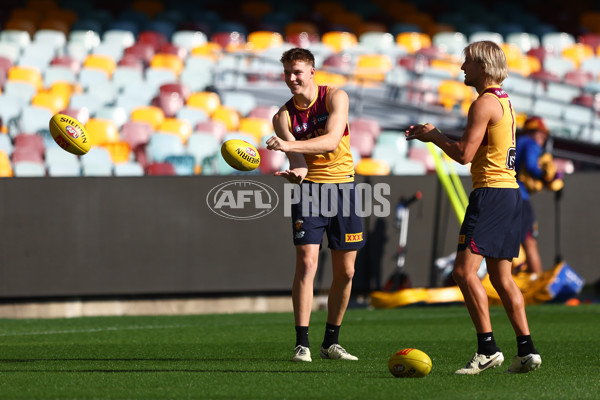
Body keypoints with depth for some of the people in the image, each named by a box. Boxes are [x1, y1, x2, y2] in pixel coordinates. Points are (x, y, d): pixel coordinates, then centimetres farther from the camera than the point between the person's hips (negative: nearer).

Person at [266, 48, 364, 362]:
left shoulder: (335, 97, -5)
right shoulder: (283, 116, -2)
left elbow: (332, 140, -22)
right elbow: (297, 156, -15)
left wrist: (290, 144, -35)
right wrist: (297, 170, -40)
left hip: (342, 184, 1)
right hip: (309, 188, -1)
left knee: (345, 272, 4)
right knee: (306, 263, -15)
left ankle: (331, 342, 16)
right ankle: (302, 343, -13)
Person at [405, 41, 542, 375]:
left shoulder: (485, 103, -12)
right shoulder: (504, 101, 18)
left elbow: (464, 154, -16)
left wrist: (434, 135, 0)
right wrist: (434, 136, 19)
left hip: (491, 193, -10)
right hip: (510, 193, 10)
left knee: (465, 270, -12)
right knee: (502, 275, 11)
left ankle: (488, 348, -18)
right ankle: (527, 351, 7)